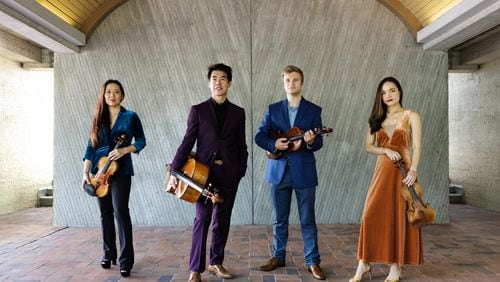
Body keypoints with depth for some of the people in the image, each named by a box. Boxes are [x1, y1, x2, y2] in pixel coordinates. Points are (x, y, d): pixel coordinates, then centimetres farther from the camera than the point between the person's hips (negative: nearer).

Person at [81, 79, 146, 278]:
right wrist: (86, 173, 1)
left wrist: (124, 150, -15)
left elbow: (141, 141, 3)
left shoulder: (130, 117, 0)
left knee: (120, 212, -10)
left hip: (121, 171, -4)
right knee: (105, 213, 11)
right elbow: (91, 147, 7)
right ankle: (108, 254, 25)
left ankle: (126, 260, -4)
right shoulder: (98, 119, 8)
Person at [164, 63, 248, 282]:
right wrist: (174, 170, -6)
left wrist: (242, 170, 3)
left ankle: (216, 263, 24)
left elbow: (241, 145, 10)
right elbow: (187, 142, 0)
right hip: (203, 172, -2)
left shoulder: (238, 112, 9)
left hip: (229, 175, 2)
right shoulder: (198, 110, 4)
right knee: (202, 219, -3)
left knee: (222, 221, 9)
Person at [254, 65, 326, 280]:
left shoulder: (314, 110, 3)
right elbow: (259, 136, 5)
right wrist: (274, 144, -14)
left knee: (307, 219, 4)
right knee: (280, 219, 13)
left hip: (304, 171, -1)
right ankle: (278, 257, 28)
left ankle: (313, 262, 16)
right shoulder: (273, 109, 7)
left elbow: (319, 143, -1)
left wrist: (311, 142, -23)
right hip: (279, 171, 2)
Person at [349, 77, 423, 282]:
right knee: (371, 216, -2)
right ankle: (364, 264, 7)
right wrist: (386, 150, -11)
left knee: (399, 217, 1)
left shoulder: (411, 116, 2)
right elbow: (368, 146, 8)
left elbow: (417, 146, -7)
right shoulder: (377, 119, 13)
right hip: (382, 171, 3)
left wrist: (413, 171, -21)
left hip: (402, 171, -3)